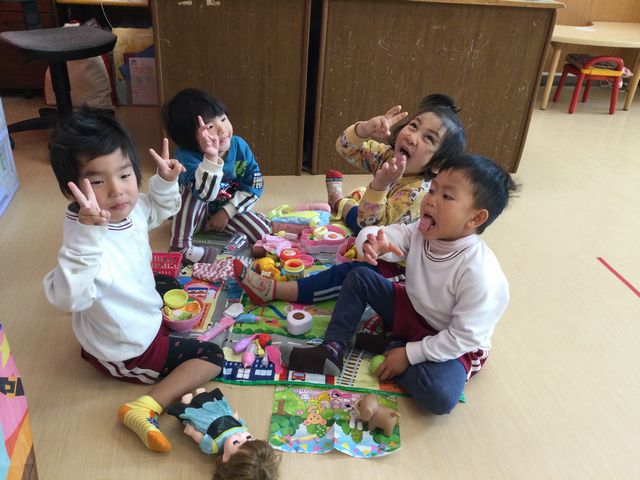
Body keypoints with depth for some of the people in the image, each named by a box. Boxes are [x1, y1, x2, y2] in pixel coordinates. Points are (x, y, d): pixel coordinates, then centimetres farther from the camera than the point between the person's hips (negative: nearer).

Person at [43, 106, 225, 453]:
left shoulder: (130, 208, -13)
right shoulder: (85, 237, -38)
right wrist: (88, 234, -64)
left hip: (146, 317, 9)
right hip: (129, 353, -9)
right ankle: (146, 408, -12)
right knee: (212, 357, -5)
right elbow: (67, 297, -54)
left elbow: (159, 209, 11)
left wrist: (165, 182, -9)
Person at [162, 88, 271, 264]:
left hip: (229, 210, 3)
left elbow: (255, 185, -12)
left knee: (263, 234, -14)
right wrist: (211, 156, -59)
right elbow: (205, 194, -47)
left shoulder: (239, 146, -18)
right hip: (195, 215, -3)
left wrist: (226, 212, -17)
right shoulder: (186, 156, -31)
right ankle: (181, 247, -24)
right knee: (192, 192, -35)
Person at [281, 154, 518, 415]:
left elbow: (465, 336, -26)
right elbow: (378, 233, -16)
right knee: (359, 276, -3)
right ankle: (331, 351, -2)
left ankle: (389, 348, -7)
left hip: (452, 345, -5)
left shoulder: (481, 273, -32)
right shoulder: (420, 232, -15)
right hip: (411, 310, 6)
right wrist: (372, 244, -41)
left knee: (440, 396, -33)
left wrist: (409, 354, -23)